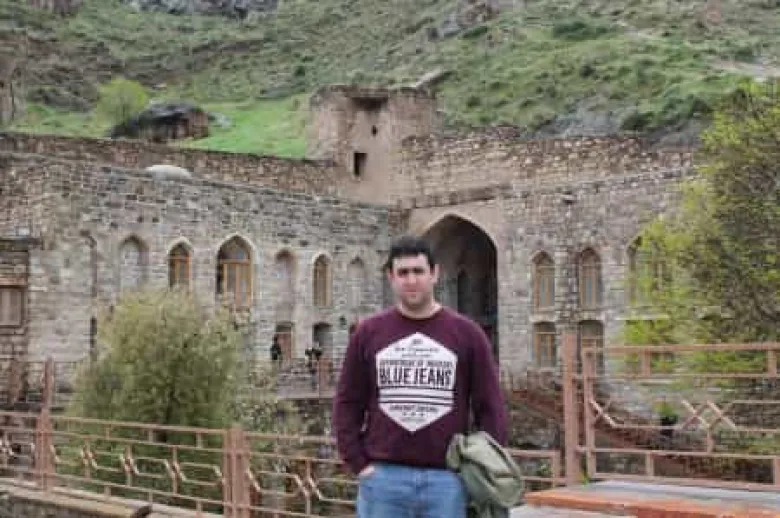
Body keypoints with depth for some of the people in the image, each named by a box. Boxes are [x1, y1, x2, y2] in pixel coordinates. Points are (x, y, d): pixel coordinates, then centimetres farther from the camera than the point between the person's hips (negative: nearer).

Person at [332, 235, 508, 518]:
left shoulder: (466, 333, 3)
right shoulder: (368, 333, 5)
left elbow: (490, 407, 4)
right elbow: (347, 404, 8)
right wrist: (358, 464, -1)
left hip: (446, 479, 0)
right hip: (382, 477, 1)